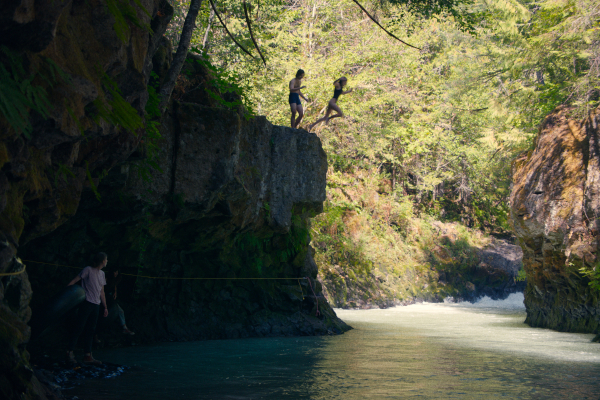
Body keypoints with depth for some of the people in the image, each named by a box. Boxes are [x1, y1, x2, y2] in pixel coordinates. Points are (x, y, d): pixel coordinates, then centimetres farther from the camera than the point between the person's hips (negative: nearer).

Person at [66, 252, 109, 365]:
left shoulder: (102, 274, 17)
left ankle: (87, 355, 10)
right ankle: (69, 352, -1)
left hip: (96, 305, 7)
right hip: (86, 303, -7)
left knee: (90, 330, 7)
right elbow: (75, 280, -7)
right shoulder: (88, 270, -4)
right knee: (79, 327, -6)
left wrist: (105, 307, 19)